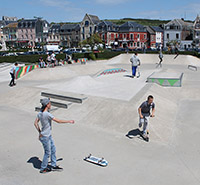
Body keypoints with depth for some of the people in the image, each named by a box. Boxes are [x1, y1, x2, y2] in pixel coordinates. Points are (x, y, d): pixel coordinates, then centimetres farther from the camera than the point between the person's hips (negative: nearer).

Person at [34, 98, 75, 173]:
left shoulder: (40, 113, 0)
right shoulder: (47, 114, -27)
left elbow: (35, 123, 8)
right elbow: (58, 121, -21)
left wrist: (40, 132, 13)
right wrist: (69, 121, -10)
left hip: (49, 136, 8)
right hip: (45, 137, -8)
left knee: (53, 150, 18)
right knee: (47, 153, 8)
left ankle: (54, 166, 32)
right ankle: (43, 169, 27)